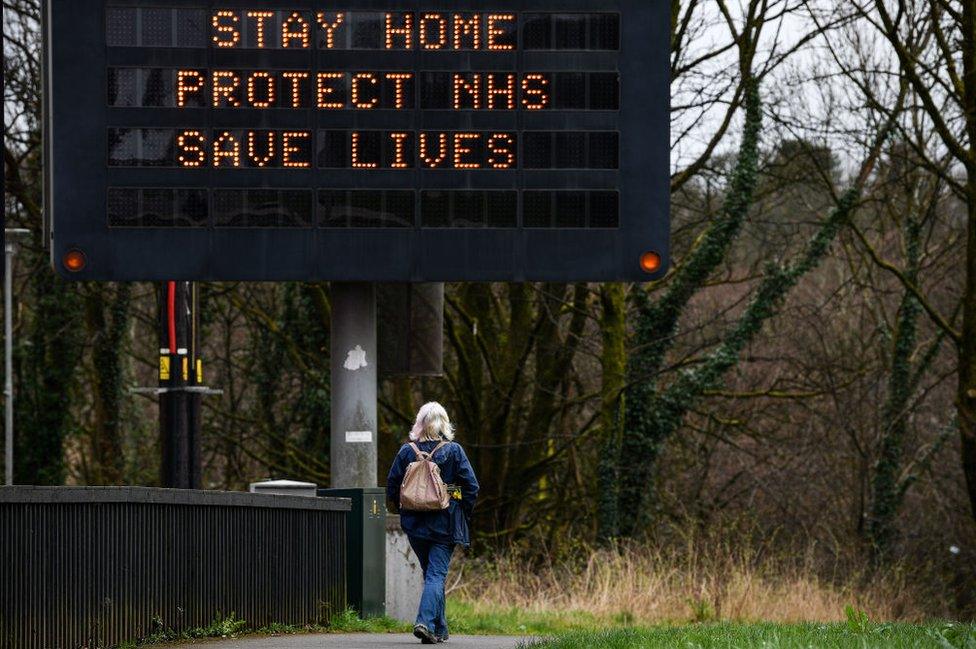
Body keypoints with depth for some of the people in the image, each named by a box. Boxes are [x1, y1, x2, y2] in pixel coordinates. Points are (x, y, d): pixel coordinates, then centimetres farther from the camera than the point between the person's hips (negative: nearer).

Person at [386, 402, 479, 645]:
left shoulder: (407, 451, -1)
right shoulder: (454, 451, -6)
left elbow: (392, 485, 1)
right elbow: (471, 486, -8)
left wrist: (398, 509, 15)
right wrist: (464, 513, 6)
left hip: (415, 524, 3)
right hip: (445, 523, -3)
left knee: (430, 572, 16)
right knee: (437, 574, -2)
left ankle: (440, 629, 20)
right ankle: (426, 621, -22)